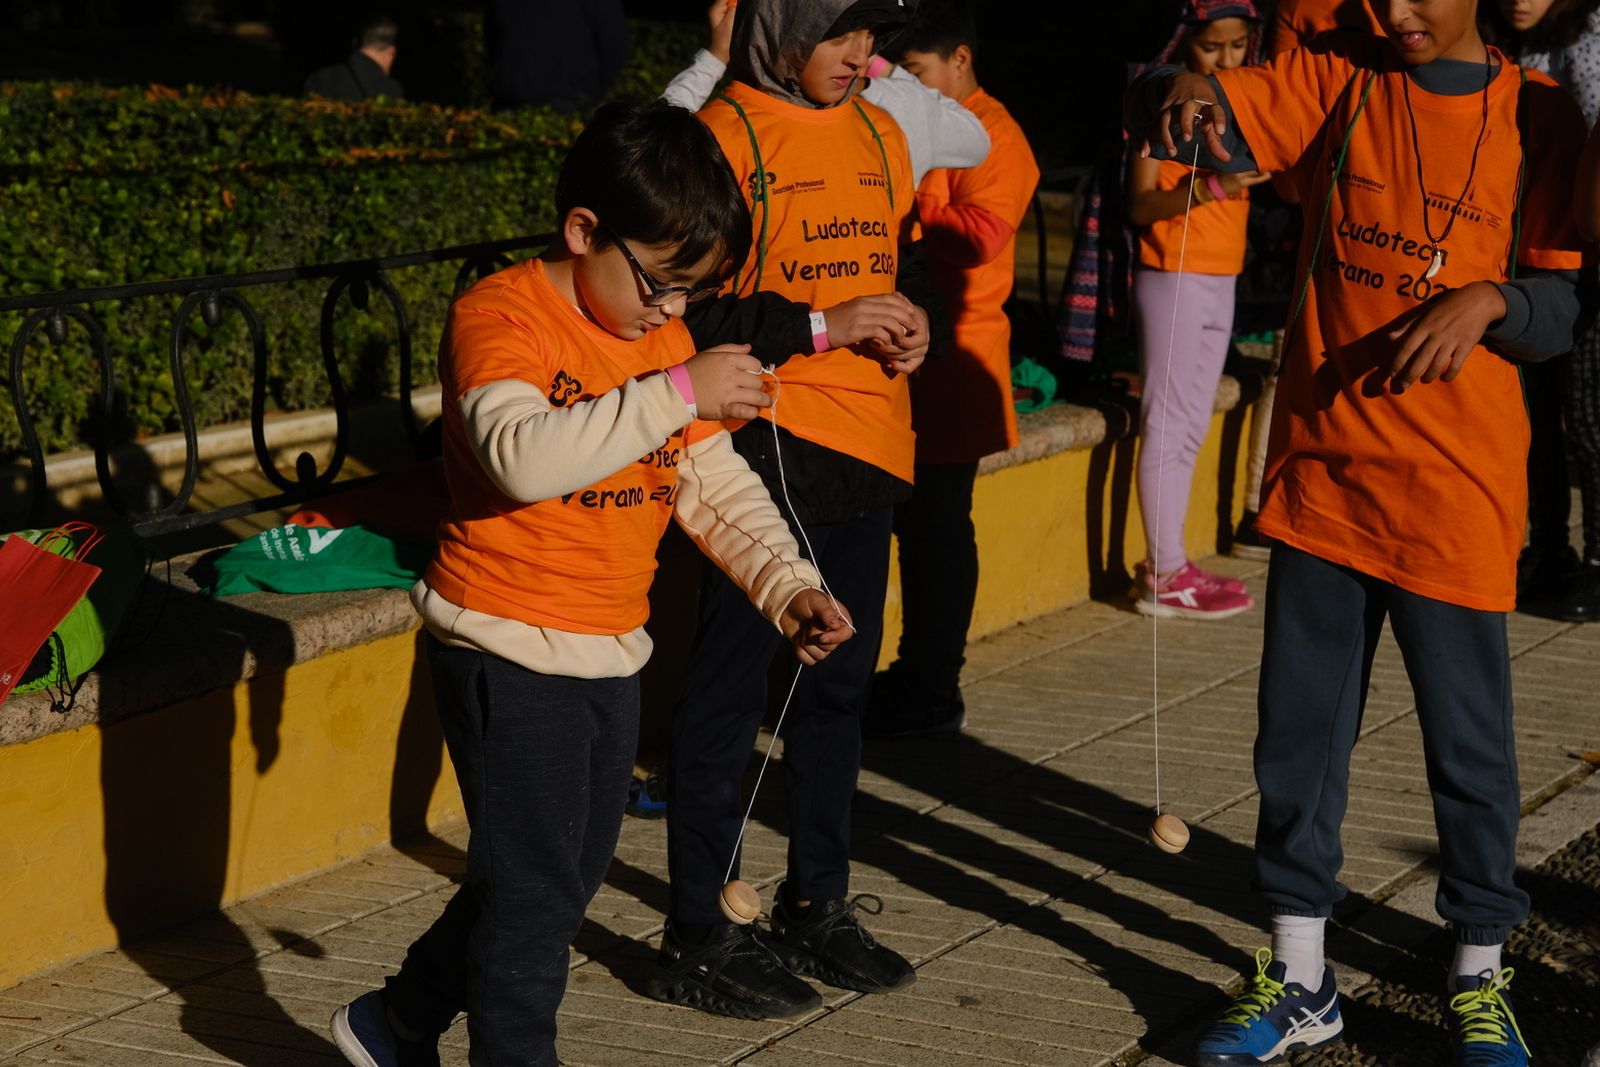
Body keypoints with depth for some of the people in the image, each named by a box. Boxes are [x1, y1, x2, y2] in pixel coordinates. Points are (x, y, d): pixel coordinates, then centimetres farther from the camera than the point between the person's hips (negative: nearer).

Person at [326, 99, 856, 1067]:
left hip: (612, 656, 9)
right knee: (533, 890, -2)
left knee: (572, 878, 19)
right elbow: (523, 457, -33)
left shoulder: (664, 337, 9)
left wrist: (789, 586, 1)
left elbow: (716, 485, 14)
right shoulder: (500, 315, -16)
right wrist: (676, 395, -33)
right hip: (511, 652, -9)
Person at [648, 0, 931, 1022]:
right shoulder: (728, 132, -9)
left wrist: (915, 325, 3)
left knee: (838, 684, 16)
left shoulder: (880, 134, 13)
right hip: (768, 436, -7)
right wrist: (829, 326, -21)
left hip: (868, 440, 7)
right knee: (731, 689, -2)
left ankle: (818, 904, 29)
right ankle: (697, 937, 6)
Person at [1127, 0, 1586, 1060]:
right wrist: (1186, 93, -28)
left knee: (1469, 741, 4)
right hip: (1323, 467, 2)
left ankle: (1481, 981, 21)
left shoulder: (1535, 116, 0)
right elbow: (1203, 123, -5)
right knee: (1301, 729, 8)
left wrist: (1488, 299, -21)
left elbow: (1564, 305, 0)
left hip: (1455, 491, -2)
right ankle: (1299, 979, 20)